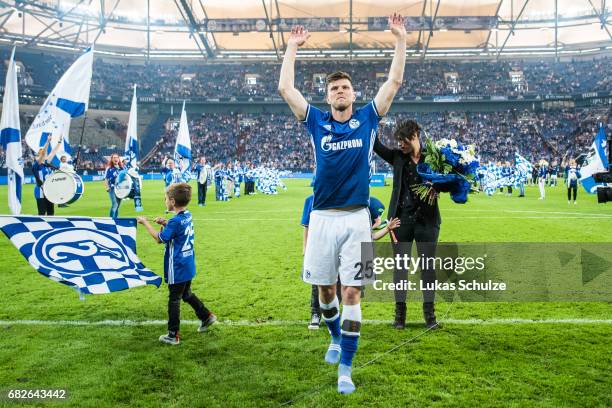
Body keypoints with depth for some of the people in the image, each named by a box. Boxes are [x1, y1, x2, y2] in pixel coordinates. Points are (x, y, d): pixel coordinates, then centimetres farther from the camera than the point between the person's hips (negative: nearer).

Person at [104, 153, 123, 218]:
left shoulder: (121, 168, 9)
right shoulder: (109, 168, -3)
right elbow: (106, 179, -2)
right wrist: (107, 188, -13)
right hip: (112, 189, -5)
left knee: (117, 205, 11)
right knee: (115, 204, -16)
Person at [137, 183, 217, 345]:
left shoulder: (175, 221, -24)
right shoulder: (188, 216, 2)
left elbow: (159, 238, -15)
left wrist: (145, 222, -6)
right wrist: (165, 224, 2)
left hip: (177, 270, -8)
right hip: (188, 266, 8)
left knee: (174, 300, 5)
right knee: (187, 294, 26)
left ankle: (173, 335, 15)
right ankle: (206, 316, 33)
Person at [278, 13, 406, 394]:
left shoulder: (367, 118, 7)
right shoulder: (317, 121, 7)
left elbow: (394, 81, 6)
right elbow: (285, 88, 4)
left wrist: (401, 39, 5)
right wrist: (292, 47, 10)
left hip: (356, 219, -1)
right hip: (322, 218, 2)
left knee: (352, 293, -3)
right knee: (325, 288, 12)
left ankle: (346, 368, 6)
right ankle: (336, 338, 40)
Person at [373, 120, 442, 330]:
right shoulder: (397, 156, 4)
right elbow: (376, 145, -6)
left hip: (426, 219, -1)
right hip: (402, 218, 1)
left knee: (428, 265, 5)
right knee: (400, 264, 5)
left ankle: (429, 312, 15)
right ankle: (400, 312, 13)